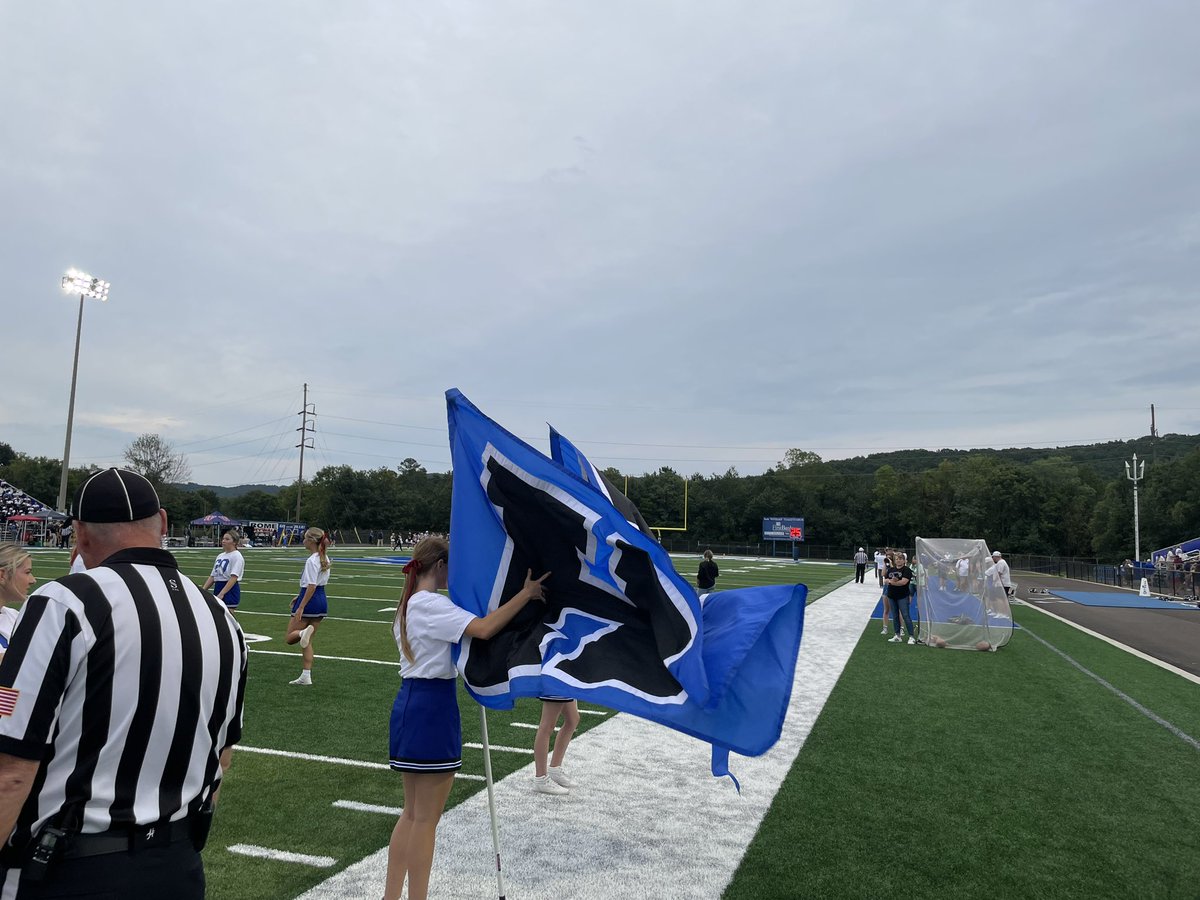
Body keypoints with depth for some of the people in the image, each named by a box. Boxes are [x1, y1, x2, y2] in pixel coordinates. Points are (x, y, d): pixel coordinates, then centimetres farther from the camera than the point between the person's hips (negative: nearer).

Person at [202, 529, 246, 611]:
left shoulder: (237, 556, -10)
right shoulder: (220, 556, 16)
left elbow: (234, 578, -20)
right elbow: (213, 576, 18)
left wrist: (222, 594, -27)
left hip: (230, 590, -8)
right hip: (217, 589, 8)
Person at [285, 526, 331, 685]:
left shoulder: (312, 561, -17)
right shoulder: (325, 558, 10)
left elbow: (312, 587, -22)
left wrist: (301, 607, -22)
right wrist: (300, 596, 22)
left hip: (310, 601, -8)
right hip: (322, 601, 8)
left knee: (290, 638, 3)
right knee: (307, 642, 14)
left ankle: (304, 632, -28)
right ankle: (306, 676, 11)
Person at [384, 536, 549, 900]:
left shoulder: (410, 604, 13)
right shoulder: (431, 604, -18)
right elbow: (483, 629, -31)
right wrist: (525, 594, -26)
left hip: (410, 703, 10)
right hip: (433, 708, -10)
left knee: (412, 813, 18)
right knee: (426, 818, 2)